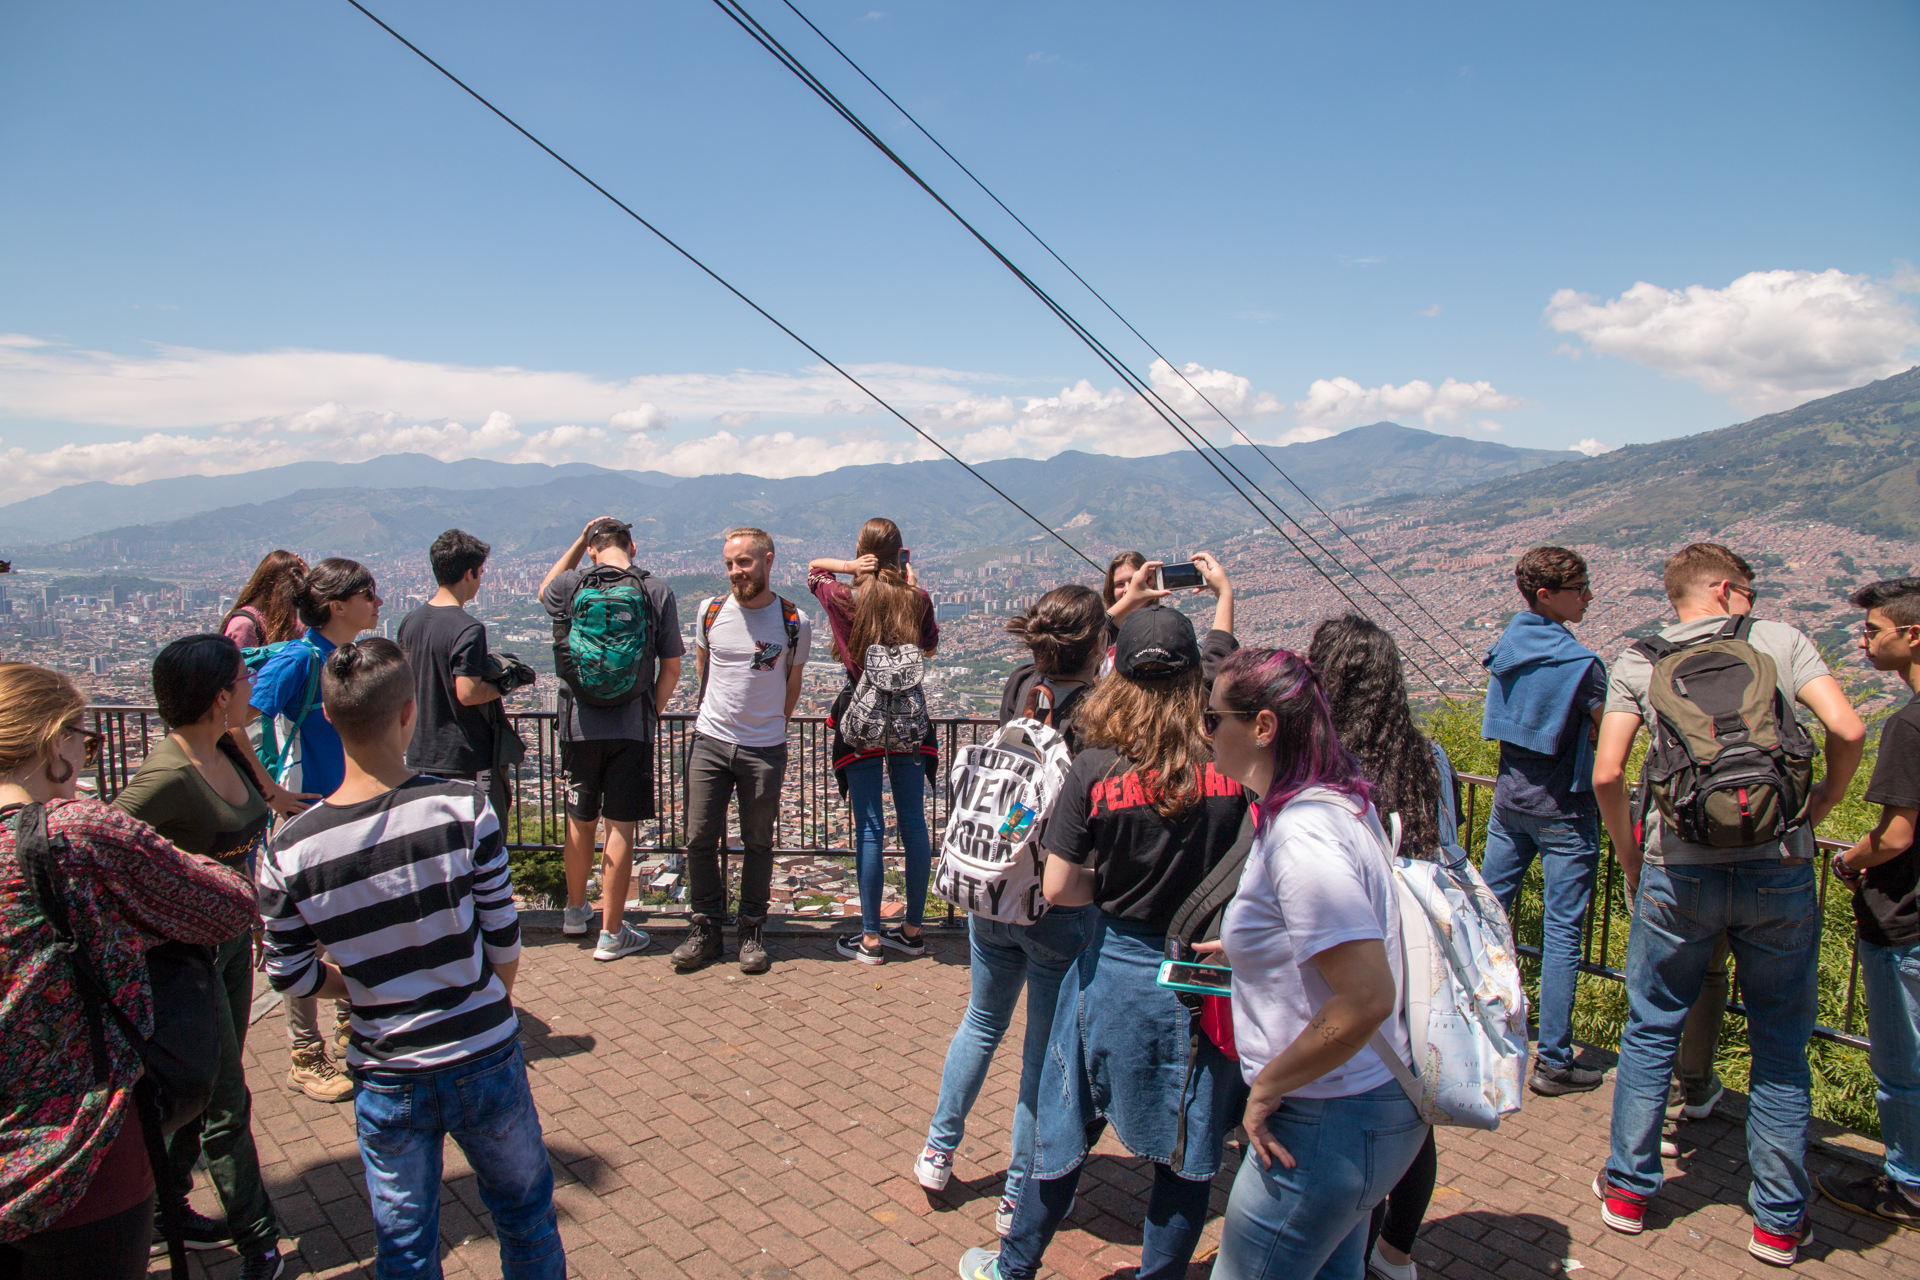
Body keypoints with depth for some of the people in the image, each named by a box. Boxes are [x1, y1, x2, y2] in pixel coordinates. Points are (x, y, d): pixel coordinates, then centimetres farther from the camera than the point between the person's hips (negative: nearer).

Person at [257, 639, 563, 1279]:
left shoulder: (287, 853, -15)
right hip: (485, 1059, -1)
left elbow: (292, 976, -2)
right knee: (525, 1211, 24)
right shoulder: (464, 808, -21)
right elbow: (504, 943, -11)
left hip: (387, 1080, 1)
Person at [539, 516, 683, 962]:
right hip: (632, 727, -2)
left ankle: (575, 910, 38)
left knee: (580, 821, 19)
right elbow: (670, 669, -1)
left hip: (579, 724, 2)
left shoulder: (571, 586, -3)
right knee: (621, 828, 5)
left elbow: (544, 590, 25)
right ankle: (612, 933, 13)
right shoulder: (657, 592, -5)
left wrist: (578, 542, 19)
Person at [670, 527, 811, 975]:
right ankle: (706, 926, 22)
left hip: (764, 749, -2)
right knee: (700, 840, 4)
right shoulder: (710, 611, 0)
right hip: (710, 741, 2)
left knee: (758, 843, 8)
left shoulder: (794, 623, -6)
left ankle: (752, 930, 23)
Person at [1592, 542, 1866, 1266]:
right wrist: (1818, 810, 9)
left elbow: (1606, 774, -4)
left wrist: (1630, 858, 11)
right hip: (1780, 868, 0)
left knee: (1650, 1032, 15)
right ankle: (1779, 1221, 24)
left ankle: (1628, 1190, 24)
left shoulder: (1637, 662, 4)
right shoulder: (1780, 642, 4)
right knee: (1780, 1046, 15)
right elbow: (1848, 730, -8)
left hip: (1678, 873, 0)